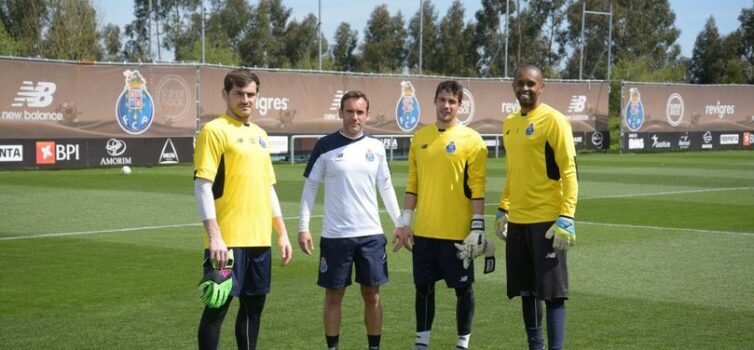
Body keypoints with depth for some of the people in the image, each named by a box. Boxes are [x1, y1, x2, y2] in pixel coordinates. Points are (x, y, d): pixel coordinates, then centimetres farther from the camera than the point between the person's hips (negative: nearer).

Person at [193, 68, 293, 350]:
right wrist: (214, 235, -21)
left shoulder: (259, 134, 16)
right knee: (218, 306, -3)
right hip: (227, 239, -7)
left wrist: (282, 233, 17)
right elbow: (202, 185, -13)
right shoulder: (215, 130, -6)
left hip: (259, 239, 7)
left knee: (254, 305, 13)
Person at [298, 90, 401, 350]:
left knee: (372, 295, 7)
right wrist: (303, 227, -5)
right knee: (334, 296, 5)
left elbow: (386, 187, 13)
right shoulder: (325, 146, -3)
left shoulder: (376, 147, 5)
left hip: (371, 234, 2)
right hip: (335, 235, -2)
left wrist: (400, 222, 10)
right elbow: (310, 187, 0)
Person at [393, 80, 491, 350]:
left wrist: (478, 227, -12)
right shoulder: (420, 137, 8)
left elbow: (477, 188, -7)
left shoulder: (471, 140, -6)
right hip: (424, 230, 4)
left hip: (457, 231, -4)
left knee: (463, 288, 5)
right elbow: (413, 183, 12)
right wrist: (405, 221, 8)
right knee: (423, 286, 10)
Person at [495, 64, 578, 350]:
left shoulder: (553, 120, -10)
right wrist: (503, 209, 20)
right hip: (517, 220, 7)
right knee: (526, 289, 12)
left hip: (546, 220, -7)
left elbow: (569, 172, -13)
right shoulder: (509, 122, 13)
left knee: (552, 291, -5)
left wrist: (566, 217, -20)